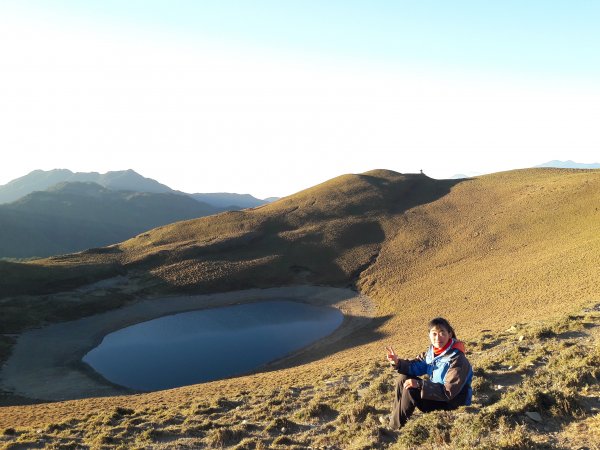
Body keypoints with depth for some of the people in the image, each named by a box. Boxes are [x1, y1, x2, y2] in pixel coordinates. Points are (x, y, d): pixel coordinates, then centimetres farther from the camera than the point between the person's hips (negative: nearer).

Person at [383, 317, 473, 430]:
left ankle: (395, 428, -6)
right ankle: (394, 418, 6)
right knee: (404, 379, -1)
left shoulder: (457, 360, -27)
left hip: (452, 403, -8)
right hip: (437, 394, 8)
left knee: (409, 390, -24)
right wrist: (398, 363, -18)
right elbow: (416, 366, 3)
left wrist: (419, 384, -33)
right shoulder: (432, 351, -3)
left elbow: (448, 392, -29)